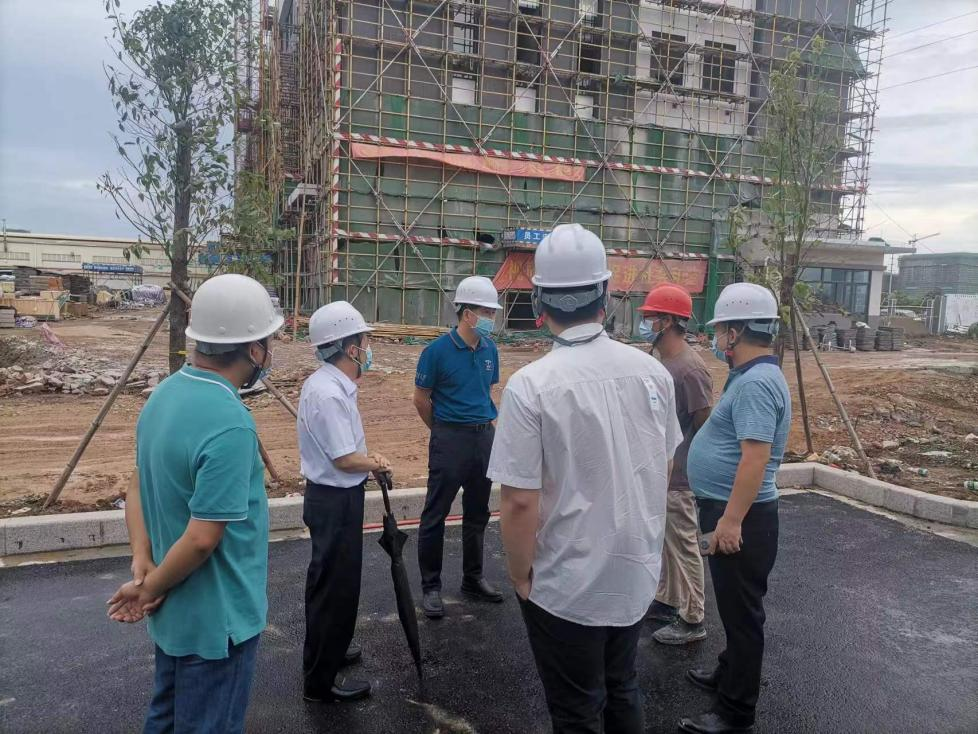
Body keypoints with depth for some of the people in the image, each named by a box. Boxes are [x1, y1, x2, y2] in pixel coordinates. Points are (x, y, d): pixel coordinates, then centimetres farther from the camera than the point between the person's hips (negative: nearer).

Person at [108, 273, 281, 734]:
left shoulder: (165, 394, -1)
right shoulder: (230, 425, -30)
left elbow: (138, 490, 5)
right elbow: (203, 538, -28)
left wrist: (142, 564, -5)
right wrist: (151, 588, -12)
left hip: (176, 609, 8)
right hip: (218, 617, -8)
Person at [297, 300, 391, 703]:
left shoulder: (331, 384, 5)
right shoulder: (328, 393, -27)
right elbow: (345, 460, -25)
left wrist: (367, 456, 3)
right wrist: (377, 464, -8)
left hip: (335, 496, 10)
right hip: (335, 501, -10)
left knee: (329, 581, 25)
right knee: (336, 586, 4)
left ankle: (326, 649, 46)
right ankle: (320, 680, 20)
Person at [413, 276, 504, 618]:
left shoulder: (489, 350, 5)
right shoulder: (438, 350, -12)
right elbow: (421, 399, -4)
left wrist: (487, 425, 14)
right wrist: (444, 433, 6)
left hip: (485, 437, 6)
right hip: (450, 440, -6)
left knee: (477, 513, 16)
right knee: (435, 515, 3)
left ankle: (473, 579, 31)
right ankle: (430, 586, 17)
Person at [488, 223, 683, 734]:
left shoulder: (531, 385, -22)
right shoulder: (652, 371, -6)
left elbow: (520, 502, -21)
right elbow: (664, 469, 6)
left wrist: (521, 577, -5)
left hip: (569, 587, -5)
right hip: (637, 575, 5)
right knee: (623, 692, 26)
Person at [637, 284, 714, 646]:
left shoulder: (689, 369, -23)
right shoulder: (664, 362, 6)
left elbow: (706, 426, -20)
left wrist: (690, 469, -14)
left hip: (678, 480, -9)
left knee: (683, 547, 4)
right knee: (665, 543, 21)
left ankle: (692, 620, 19)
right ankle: (666, 602, 37)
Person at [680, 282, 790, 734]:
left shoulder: (756, 383, -23)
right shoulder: (751, 377, 10)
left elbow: (755, 458, -29)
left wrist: (731, 519, -27)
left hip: (741, 517, -10)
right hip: (729, 511, 10)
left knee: (741, 610, 2)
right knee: (733, 605, 23)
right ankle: (730, 673, 41)